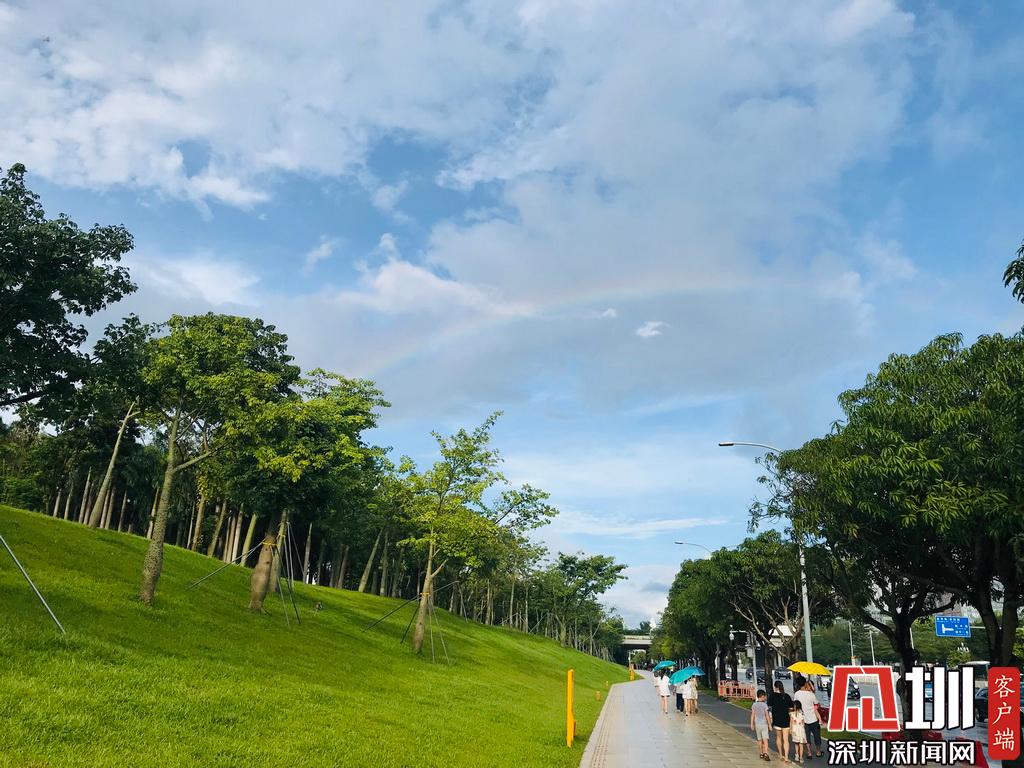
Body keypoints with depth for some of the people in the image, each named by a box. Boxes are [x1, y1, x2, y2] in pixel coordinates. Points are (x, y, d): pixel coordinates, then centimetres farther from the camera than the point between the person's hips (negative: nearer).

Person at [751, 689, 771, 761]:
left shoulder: (754, 705, 1)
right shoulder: (764, 705, -10)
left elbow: (752, 715, 3)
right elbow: (767, 716, -8)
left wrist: (752, 724, 11)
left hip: (757, 724, 4)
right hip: (764, 724, -4)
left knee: (759, 740, 14)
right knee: (765, 740, -6)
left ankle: (761, 754, 21)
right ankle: (765, 753, -20)